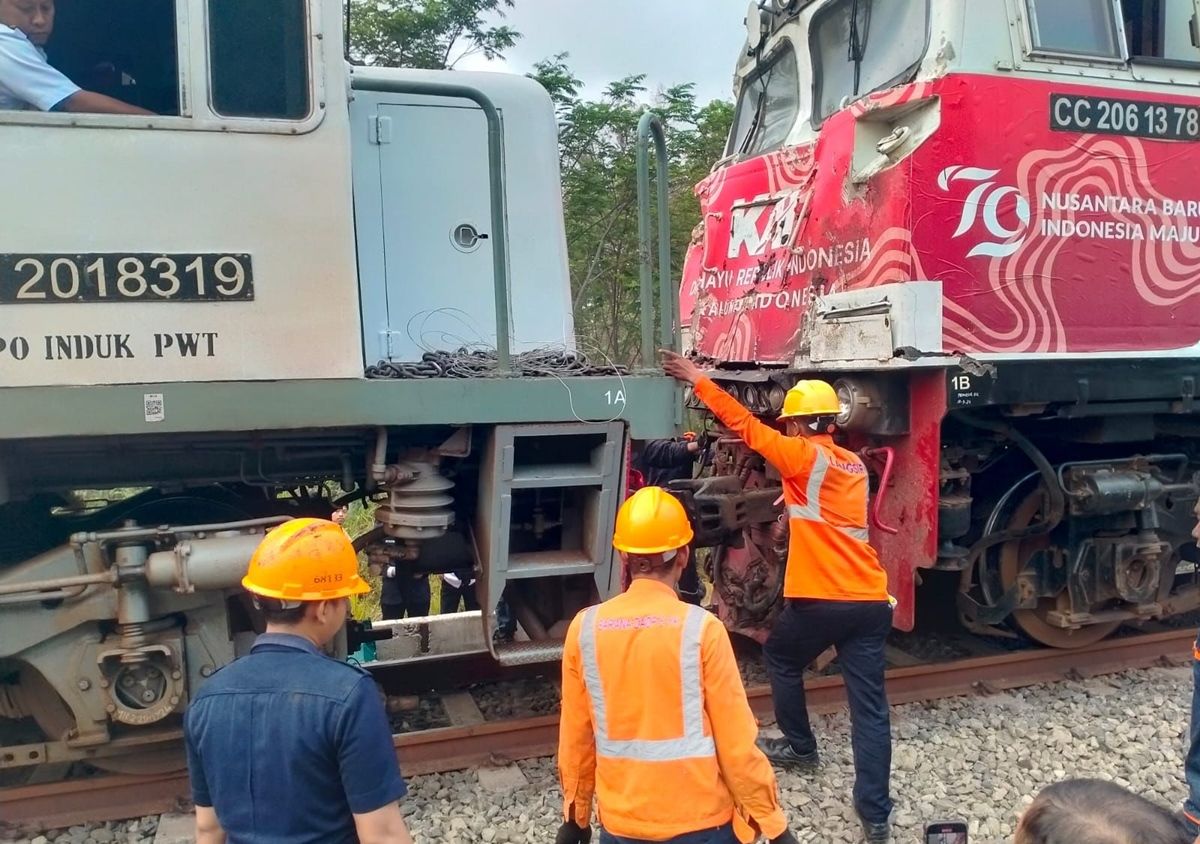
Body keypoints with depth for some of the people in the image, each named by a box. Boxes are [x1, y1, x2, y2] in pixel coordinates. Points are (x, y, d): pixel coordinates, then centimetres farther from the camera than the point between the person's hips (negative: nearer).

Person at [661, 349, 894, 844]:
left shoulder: (805, 457, -6)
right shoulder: (853, 465, 14)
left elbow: (746, 426, -5)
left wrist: (699, 381, 0)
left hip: (820, 602, -6)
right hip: (870, 602, 6)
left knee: (780, 659, 23)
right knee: (870, 707, 4)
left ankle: (800, 747, 36)